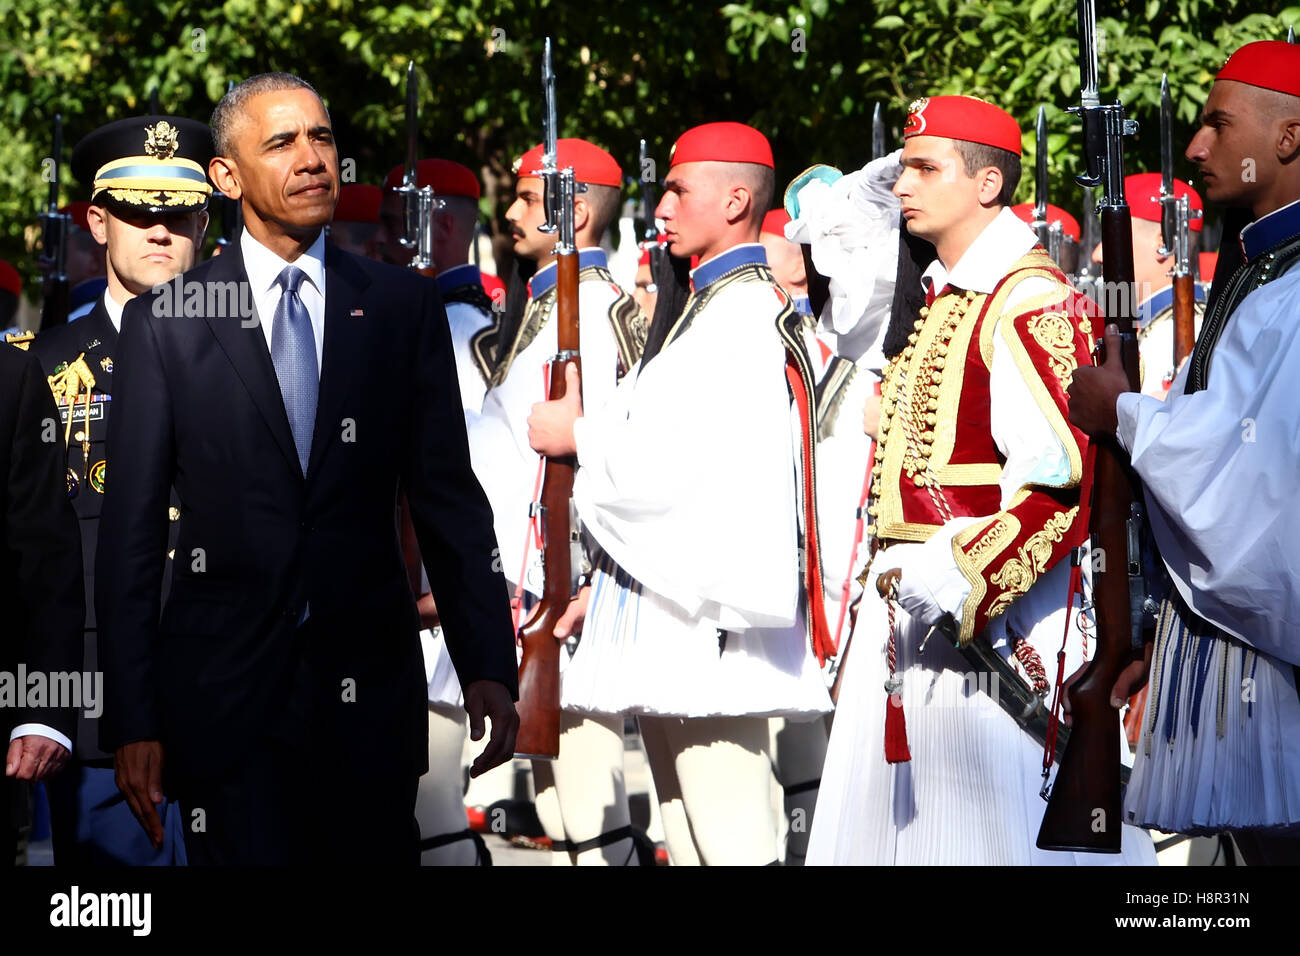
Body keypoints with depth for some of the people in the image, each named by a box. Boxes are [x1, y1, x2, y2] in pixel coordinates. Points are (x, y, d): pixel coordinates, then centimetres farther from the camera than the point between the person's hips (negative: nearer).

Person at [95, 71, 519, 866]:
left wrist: (489, 671, -2)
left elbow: (449, 497, 7)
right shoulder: (164, 321, 2)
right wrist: (133, 718, -4)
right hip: (226, 694, -2)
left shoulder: (403, 308, 7)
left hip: (370, 683, 2)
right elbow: (132, 530, 2)